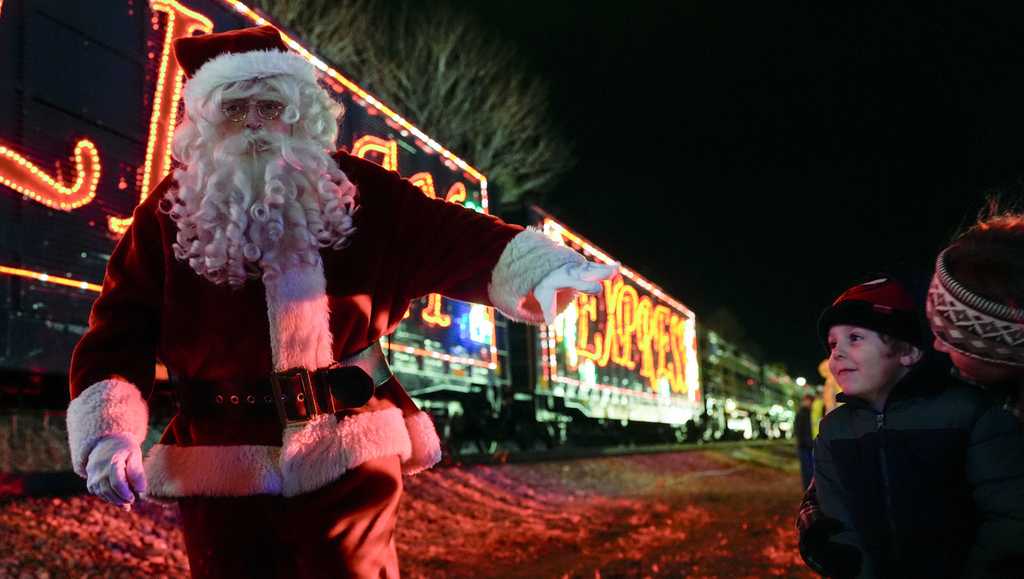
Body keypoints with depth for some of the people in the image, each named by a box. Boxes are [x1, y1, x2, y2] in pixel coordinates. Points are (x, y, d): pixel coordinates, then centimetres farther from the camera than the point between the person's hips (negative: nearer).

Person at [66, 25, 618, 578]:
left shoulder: (354, 193, -1)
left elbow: (447, 238, -6)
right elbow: (120, 330, -3)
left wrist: (539, 269, -22)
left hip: (345, 455, 0)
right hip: (221, 467, 1)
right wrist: (106, 429, -16)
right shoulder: (169, 215, -1)